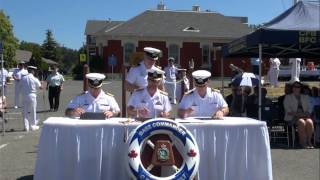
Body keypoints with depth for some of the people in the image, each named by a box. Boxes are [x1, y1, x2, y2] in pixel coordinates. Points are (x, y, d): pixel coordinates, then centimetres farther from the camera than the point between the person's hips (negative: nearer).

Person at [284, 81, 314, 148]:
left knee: (309, 122, -31)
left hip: (305, 116, 3)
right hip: (292, 117, -3)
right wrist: (296, 114, -13)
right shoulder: (288, 97, 13)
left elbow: (309, 109, 16)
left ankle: (309, 141, -25)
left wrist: (307, 113, -6)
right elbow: (288, 110, 1)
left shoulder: (305, 97, 23)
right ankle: (303, 143, -29)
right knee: (302, 122, -34)